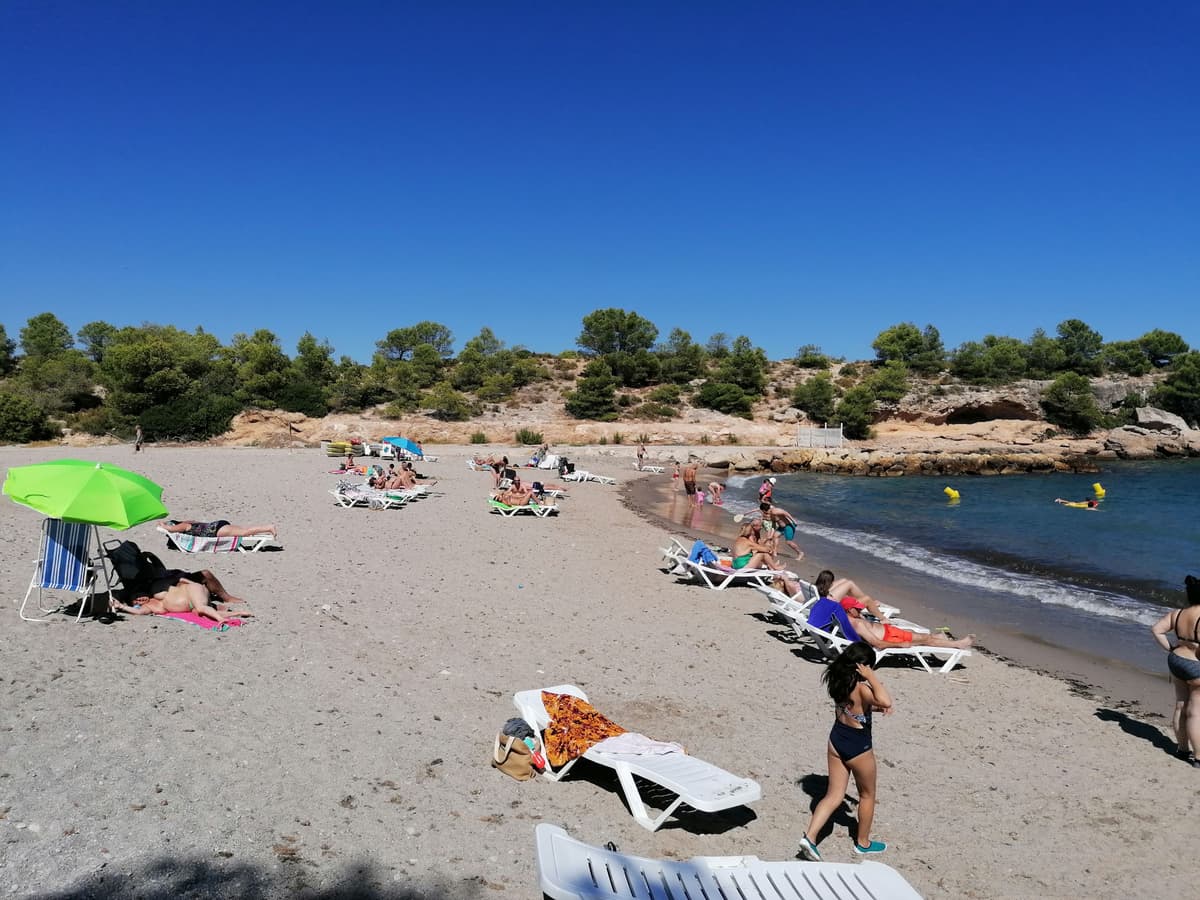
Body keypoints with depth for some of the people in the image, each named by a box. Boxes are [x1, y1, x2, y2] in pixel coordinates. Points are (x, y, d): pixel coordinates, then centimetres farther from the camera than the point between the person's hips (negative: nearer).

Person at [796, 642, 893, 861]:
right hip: (858, 746, -6)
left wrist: (875, 708, 4)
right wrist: (871, 677, -34)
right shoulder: (861, 687, -27)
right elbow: (886, 701, -44)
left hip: (836, 739, 6)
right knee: (867, 795, 20)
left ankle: (809, 836, 1)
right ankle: (863, 843, 36)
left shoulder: (838, 681, -3)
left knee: (834, 796, 14)